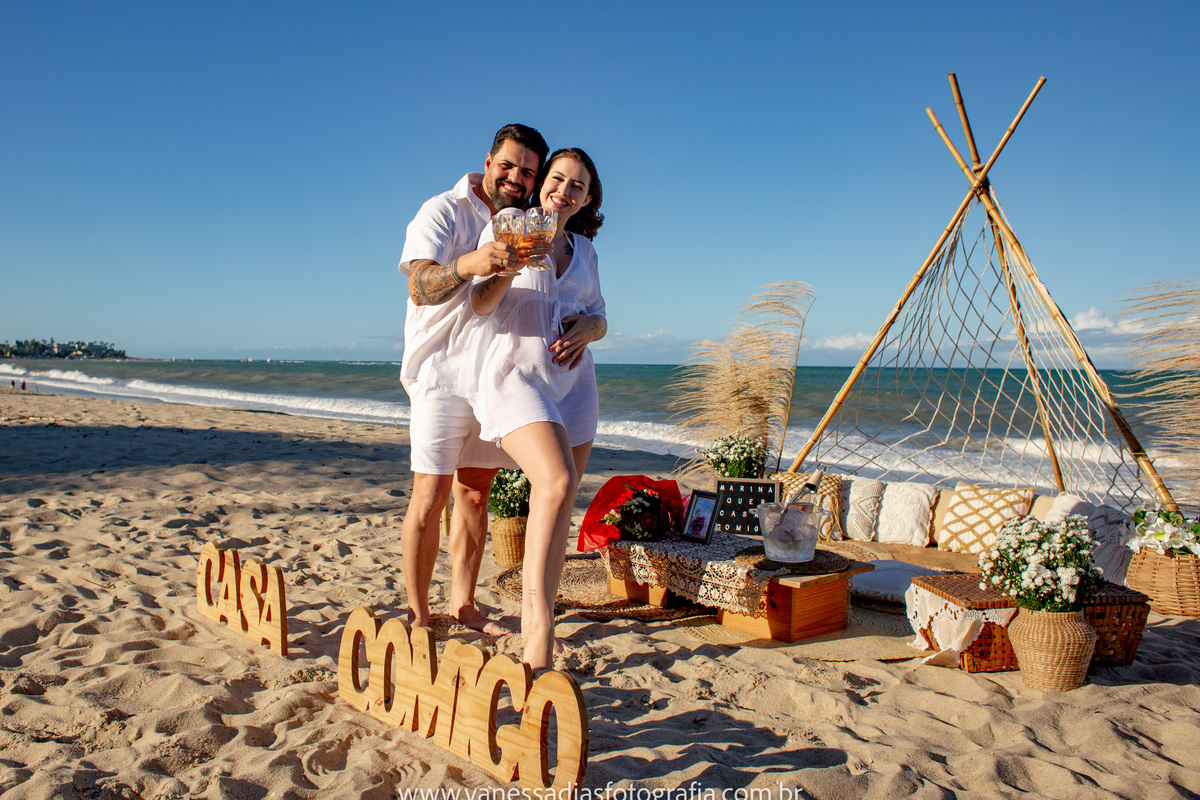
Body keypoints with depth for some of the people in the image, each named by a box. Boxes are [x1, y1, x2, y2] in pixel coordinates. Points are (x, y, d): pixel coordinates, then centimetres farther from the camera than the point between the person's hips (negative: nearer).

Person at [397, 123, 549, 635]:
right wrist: (468, 265, -42)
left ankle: (462, 604, 17)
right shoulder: (443, 212, -6)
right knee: (431, 495, -7)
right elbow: (419, 287, -22)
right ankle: (417, 614, 1)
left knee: (475, 492, 8)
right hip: (444, 370, -5)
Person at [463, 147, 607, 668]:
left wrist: (587, 327, -4)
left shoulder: (583, 250, 17)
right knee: (556, 483, -27)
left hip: (572, 381, 6)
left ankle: (536, 623, 18)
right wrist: (509, 265, -23)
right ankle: (538, 627, -25)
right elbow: (480, 304, -3)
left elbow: (599, 319, 20)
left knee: (558, 510, 5)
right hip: (514, 375, -6)